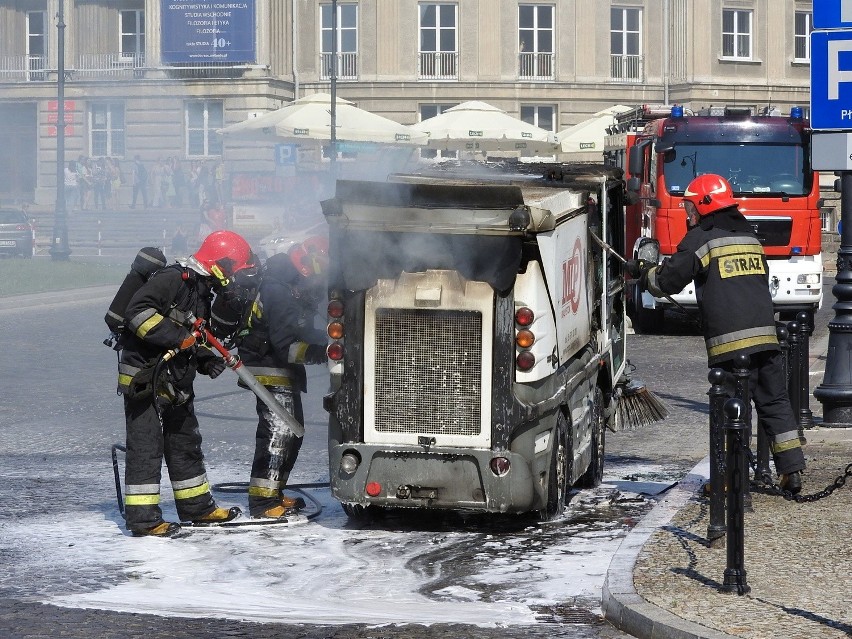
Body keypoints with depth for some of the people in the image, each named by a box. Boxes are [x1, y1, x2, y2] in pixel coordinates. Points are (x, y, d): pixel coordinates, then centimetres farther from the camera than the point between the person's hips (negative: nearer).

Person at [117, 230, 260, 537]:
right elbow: (138, 310, -26)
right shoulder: (172, 279, -16)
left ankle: (197, 506, 30)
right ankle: (142, 517, -5)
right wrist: (176, 336, -27)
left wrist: (206, 361, 5)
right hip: (144, 376, -10)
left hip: (175, 382, 10)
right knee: (146, 446, -7)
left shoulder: (201, 293, 16)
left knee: (186, 442, 18)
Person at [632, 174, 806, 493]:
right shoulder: (750, 237, 20)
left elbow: (669, 279, -2)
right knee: (774, 402, 9)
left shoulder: (701, 239, -2)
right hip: (765, 334, 6)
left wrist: (643, 275, 17)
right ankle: (792, 471, 7)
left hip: (729, 340, -6)